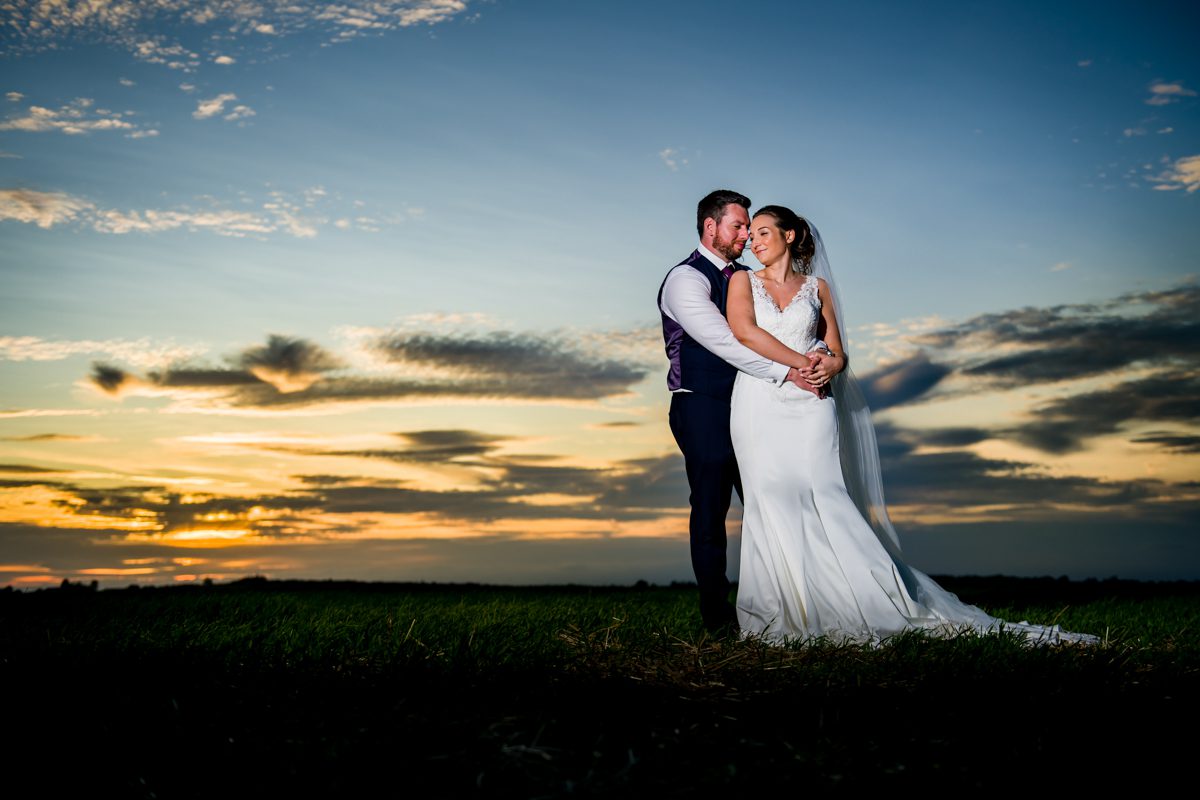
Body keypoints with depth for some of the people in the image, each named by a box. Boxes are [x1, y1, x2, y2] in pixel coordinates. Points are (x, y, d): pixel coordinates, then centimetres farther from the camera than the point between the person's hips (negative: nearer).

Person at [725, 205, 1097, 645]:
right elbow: (743, 329, -7)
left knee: (825, 501, -10)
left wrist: (827, 366, -12)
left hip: (811, 408, 0)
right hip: (759, 407, 0)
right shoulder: (743, 281, 13)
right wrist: (801, 363, -9)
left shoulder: (816, 287, 15)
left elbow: (837, 356, 12)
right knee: (773, 507, -6)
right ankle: (784, 619, -2)